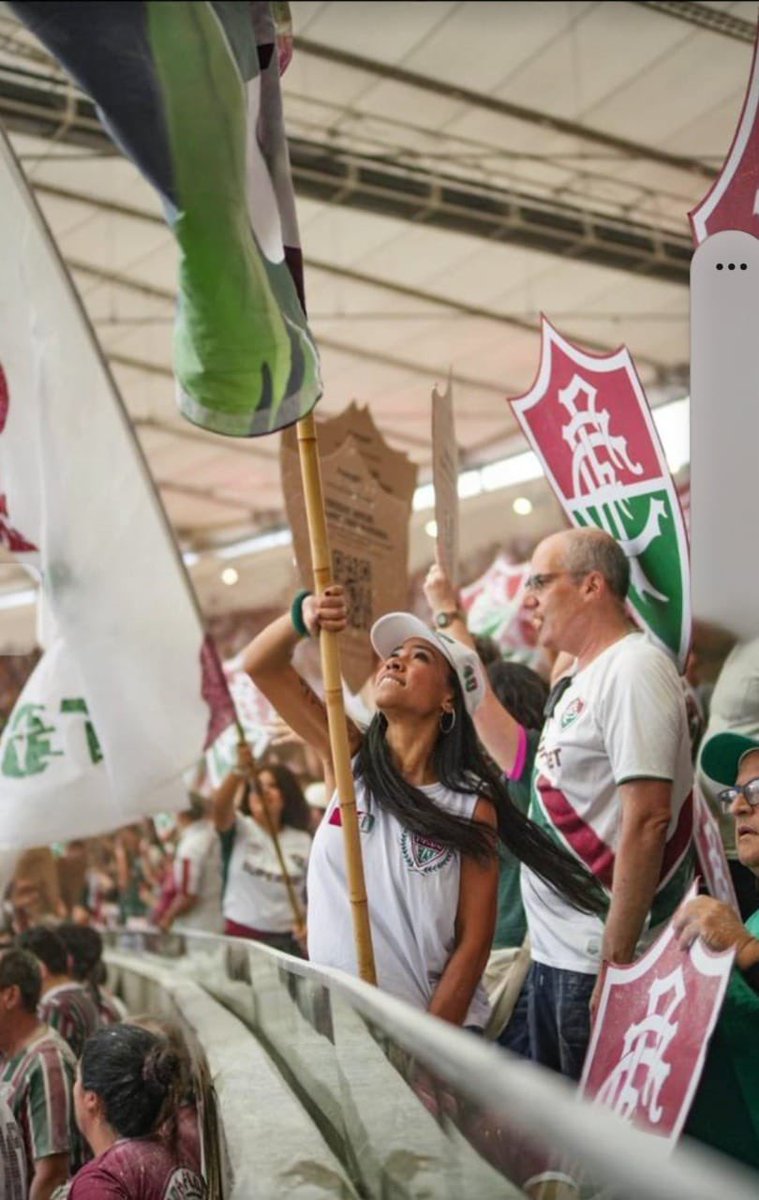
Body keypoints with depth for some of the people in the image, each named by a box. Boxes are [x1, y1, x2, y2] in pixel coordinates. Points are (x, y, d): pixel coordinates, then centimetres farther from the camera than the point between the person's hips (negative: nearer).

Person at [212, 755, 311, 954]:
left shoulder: (303, 841, 6)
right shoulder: (240, 830, 0)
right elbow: (220, 806, -22)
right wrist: (240, 771, -40)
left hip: (287, 940, 1)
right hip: (241, 935, -1)